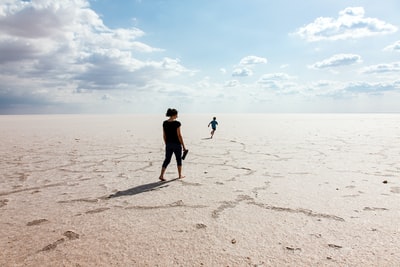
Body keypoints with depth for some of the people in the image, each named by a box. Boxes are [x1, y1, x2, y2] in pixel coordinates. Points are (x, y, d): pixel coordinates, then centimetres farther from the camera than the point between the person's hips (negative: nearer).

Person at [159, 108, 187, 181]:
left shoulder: (164, 123, 2)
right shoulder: (177, 123, -15)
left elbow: (164, 135, 7)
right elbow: (179, 135, -15)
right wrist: (183, 146, -8)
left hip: (168, 144, 5)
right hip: (176, 144, -4)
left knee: (167, 159, 10)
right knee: (179, 159, 13)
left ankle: (161, 175, 0)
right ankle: (180, 175, 24)